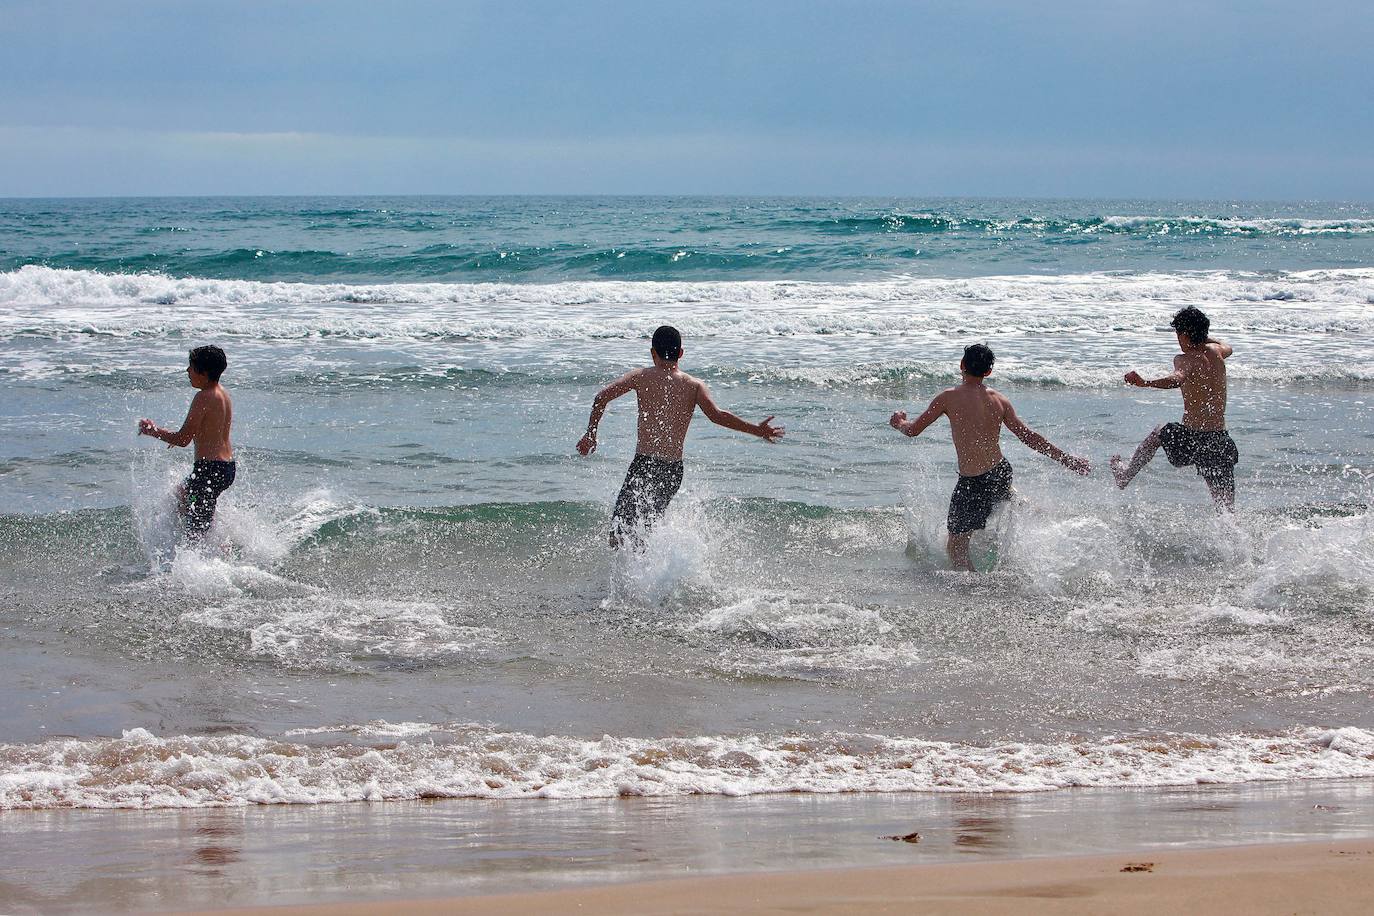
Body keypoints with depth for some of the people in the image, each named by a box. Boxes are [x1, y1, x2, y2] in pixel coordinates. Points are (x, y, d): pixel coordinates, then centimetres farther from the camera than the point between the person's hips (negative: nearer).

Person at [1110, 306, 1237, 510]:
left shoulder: (1186, 359, -9)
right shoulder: (1216, 352, 10)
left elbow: (1178, 379, -33)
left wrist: (1145, 383, -48)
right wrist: (1200, 335, 53)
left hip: (1192, 438, -4)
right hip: (1221, 439, 4)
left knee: (1158, 433, 29)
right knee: (1226, 509, 6)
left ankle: (1126, 475, 43)